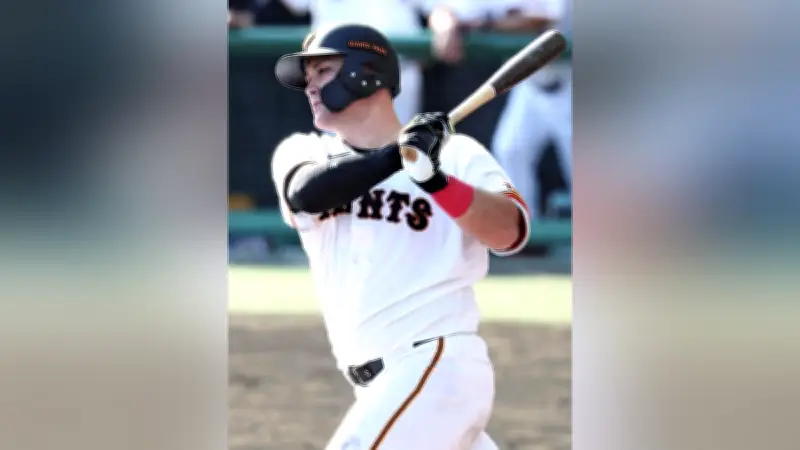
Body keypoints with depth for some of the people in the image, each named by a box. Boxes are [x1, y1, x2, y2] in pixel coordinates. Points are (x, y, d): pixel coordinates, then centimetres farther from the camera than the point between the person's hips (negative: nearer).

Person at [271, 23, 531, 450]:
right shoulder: (301, 151, 11)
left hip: (440, 366, -6)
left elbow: (511, 231, -17)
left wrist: (436, 180, -32)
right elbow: (306, 193, -12)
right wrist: (398, 157, -22)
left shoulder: (454, 153, 0)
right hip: (383, 387, 6)